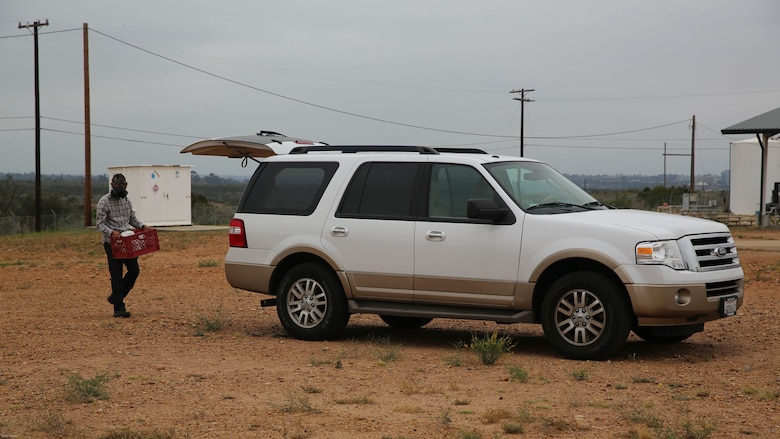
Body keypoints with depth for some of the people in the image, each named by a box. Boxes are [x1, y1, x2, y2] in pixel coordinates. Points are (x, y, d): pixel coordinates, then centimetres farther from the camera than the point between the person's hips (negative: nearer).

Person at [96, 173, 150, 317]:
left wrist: (143, 226, 0)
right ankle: (118, 308, 2)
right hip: (112, 242, -7)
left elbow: (132, 219, 19)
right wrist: (111, 232, -29)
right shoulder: (104, 202, -9)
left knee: (134, 270, 7)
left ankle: (115, 297, 23)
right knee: (117, 275, -4)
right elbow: (100, 224, -12)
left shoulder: (126, 200, 13)